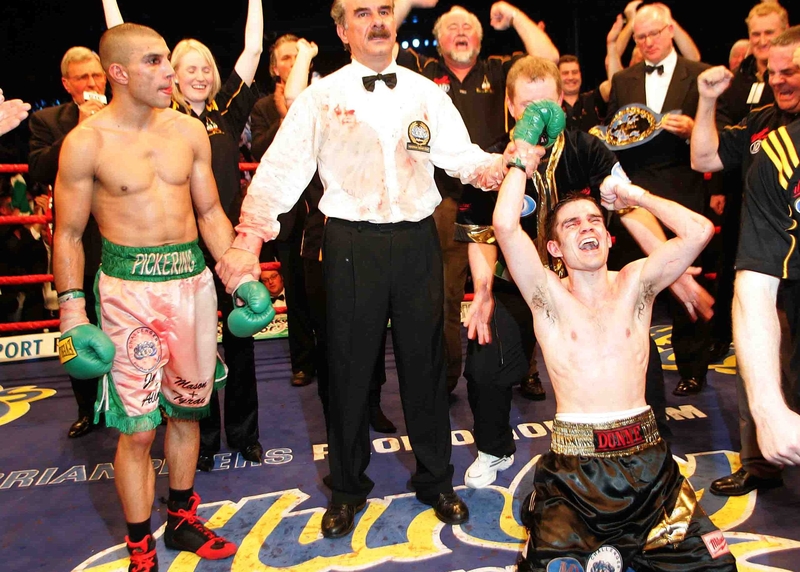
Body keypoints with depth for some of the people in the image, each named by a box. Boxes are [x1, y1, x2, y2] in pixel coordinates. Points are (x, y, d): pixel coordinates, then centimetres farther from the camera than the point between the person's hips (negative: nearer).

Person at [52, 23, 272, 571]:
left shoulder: (190, 130, 5)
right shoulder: (87, 143, -7)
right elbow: (69, 235, -2)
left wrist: (242, 278, 4)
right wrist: (73, 315, -8)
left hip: (194, 279, 4)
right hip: (129, 288, -4)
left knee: (187, 408, 15)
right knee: (137, 428, 1)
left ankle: (182, 520, 36)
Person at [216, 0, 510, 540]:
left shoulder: (426, 93, 9)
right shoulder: (321, 97, 1)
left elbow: (462, 156, 0)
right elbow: (280, 170, -6)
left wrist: (503, 163, -21)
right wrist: (247, 241, -16)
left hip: (418, 239, 2)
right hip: (352, 244, -2)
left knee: (425, 362, 12)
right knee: (350, 368, 8)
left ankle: (436, 480, 33)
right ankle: (348, 487, 30)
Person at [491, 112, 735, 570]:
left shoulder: (635, 284, 7)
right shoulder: (548, 295, 0)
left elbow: (699, 231, -6)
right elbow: (505, 226, -14)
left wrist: (635, 195, 6)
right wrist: (523, 159, 1)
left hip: (646, 459, 3)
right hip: (575, 467, -2)